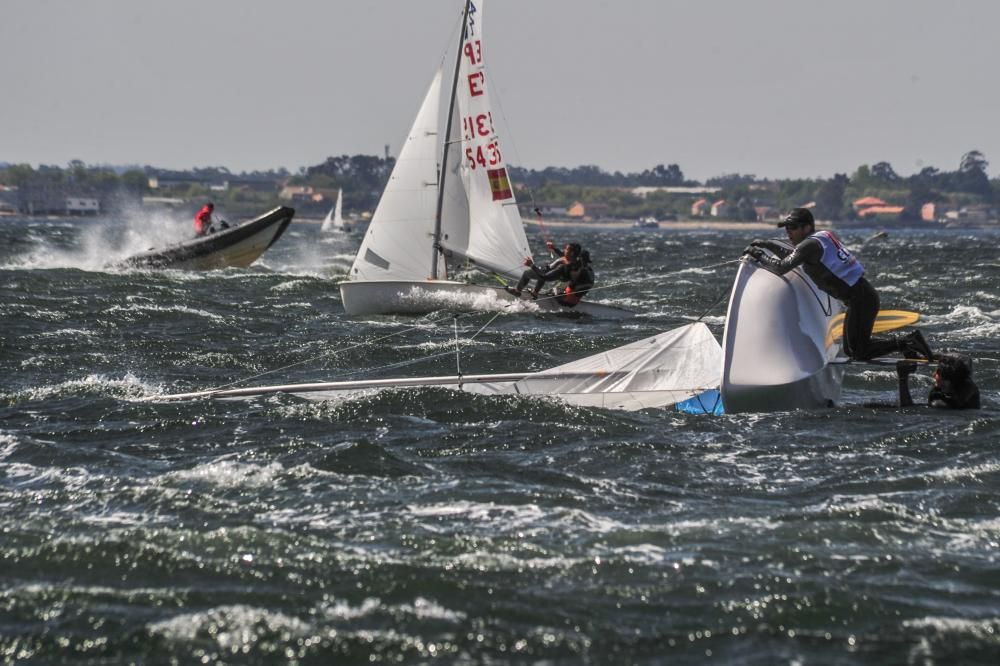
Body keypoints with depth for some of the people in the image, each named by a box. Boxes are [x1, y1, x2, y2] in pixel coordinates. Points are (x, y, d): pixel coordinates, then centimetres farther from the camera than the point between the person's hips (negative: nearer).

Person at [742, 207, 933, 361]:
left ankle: (906, 343, -5)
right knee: (850, 350, 17)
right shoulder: (822, 237, 15)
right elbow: (793, 256, 32)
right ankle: (908, 342, 16)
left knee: (858, 353, -5)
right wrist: (767, 244, 28)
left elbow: (781, 267, -20)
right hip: (864, 294, 9)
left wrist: (758, 255, -5)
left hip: (860, 299, -9)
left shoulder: (810, 245, -13)